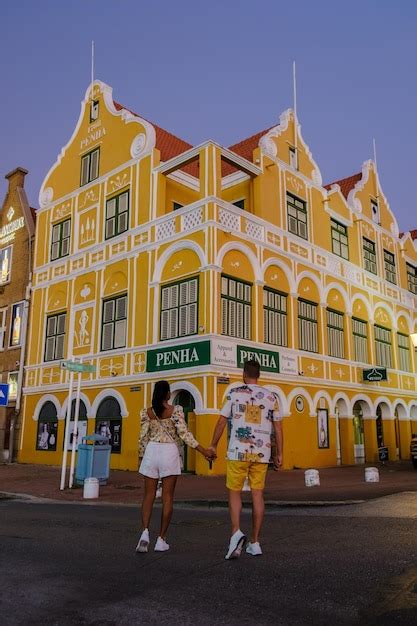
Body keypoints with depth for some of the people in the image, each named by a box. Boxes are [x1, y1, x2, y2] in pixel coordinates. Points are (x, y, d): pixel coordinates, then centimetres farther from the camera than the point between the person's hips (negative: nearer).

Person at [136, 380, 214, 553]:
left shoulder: (146, 412, 3)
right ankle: (161, 539, 9)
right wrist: (203, 451, -7)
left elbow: (143, 437, 4)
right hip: (170, 452, -2)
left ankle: (145, 532, -9)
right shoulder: (176, 410, -5)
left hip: (151, 451, 2)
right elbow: (184, 433, -11)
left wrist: (142, 457, 16)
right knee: (167, 498, 6)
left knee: (149, 495, 9)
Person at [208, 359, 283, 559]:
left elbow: (221, 421, 0)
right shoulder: (271, 396, 6)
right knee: (257, 495, 9)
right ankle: (255, 542, 13)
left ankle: (236, 532, -12)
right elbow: (278, 427, 6)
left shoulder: (235, 393, -2)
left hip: (238, 452, -2)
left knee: (234, 492, 8)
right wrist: (279, 454, 13)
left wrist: (213, 445, 11)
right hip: (262, 453, 3)